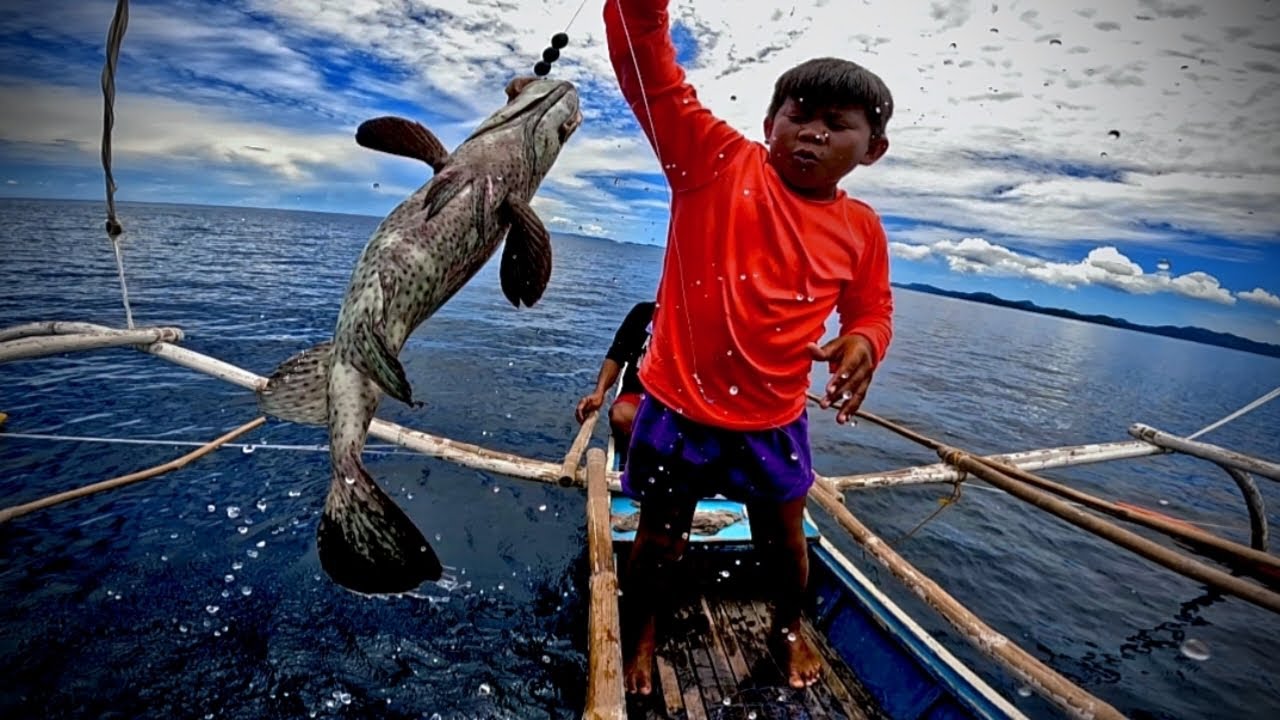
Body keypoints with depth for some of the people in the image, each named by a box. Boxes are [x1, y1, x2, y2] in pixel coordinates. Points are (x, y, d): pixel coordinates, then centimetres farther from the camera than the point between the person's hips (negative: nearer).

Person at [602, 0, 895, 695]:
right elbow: (650, 70, -14)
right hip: (678, 405, -2)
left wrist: (864, 341, -11)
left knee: (783, 536, 22)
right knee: (660, 540, 15)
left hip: (772, 418, 3)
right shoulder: (719, 161, -8)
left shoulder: (861, 229, 0)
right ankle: (639, 635, 45)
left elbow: (872, 310, 13)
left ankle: (788, 628, 54)